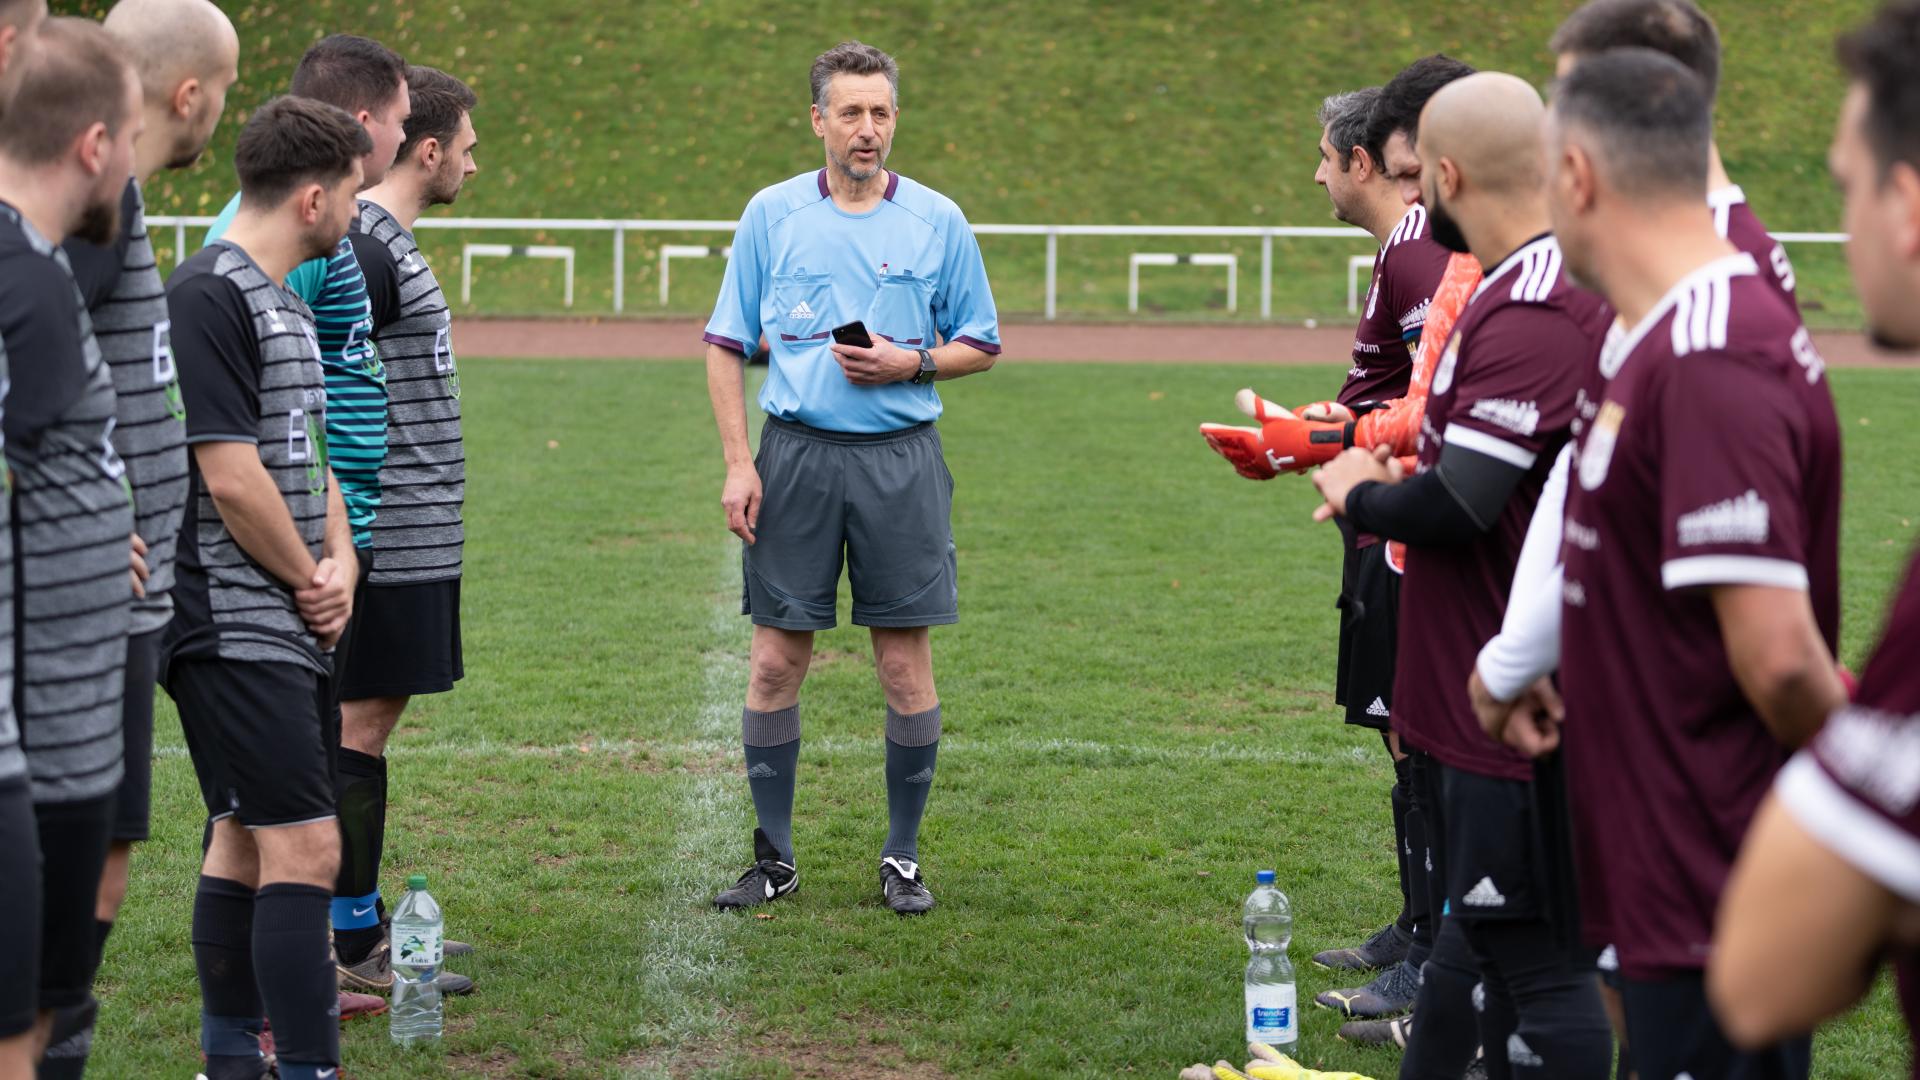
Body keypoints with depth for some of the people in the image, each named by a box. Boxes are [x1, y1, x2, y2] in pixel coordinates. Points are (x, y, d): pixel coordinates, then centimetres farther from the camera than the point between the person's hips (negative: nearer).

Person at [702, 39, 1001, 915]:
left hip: (901, 456, 0)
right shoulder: (771, 214, 5)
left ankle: (903, 856, 13)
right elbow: (727, 345, 7)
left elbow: (980, 345, 10)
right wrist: (738, 464, -2)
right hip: (796, 455, 0)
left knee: (905, 664, 1)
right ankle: (774, 857, 13)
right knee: (776, 660, 1)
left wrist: (911, 362, -10)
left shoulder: (938, 221, 4)